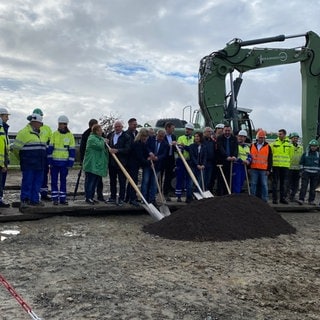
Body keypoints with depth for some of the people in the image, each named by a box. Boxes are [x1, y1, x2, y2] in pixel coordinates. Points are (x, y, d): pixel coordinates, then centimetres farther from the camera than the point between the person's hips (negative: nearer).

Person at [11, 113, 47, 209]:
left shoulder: (39, 134, 19)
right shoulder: (24, 132, -6)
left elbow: (44, 147, 26)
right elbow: (15, 147, -6)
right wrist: (23, 158, 6)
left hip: (39, 164, 8)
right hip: (28, 165, -8)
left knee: (37, 182, 9)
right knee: (27, 182, -6)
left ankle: (34, 199, 17)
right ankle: (24, 201, -1)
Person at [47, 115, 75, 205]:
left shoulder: (70, 135, 1)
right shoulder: (54, 134, 2)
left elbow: (72, 150, 1)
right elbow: (50, 148, 3)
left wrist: (70, 163, -4)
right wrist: (49, 160, -3)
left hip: (65, 162, 0)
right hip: (54, 161, 0)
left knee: (63, 180, 8)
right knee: (54, 180, 3)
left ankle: (62, 198, 15)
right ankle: (55, 198, 10)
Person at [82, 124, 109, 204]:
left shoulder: (100, 138, 19)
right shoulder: (92, 138, -12)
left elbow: (105, 148, 29)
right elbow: (100, 146, -24)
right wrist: (104, 142, -6)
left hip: (98, 165, 9)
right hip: (92, 165, -9)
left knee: (95, 182, 12)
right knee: (90, 181, -5)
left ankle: (91, 197, 19)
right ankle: (88, 198, 1)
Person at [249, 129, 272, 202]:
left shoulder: (268, 147, 6)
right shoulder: (252, 146, 10)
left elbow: (270, 159, 5)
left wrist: (268, 170, -1)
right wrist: (248, 167, 7)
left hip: (264, 170, -1)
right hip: (254, 169, 2)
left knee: (264, 185, 0)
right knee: (253, 184, 5)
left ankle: (264, 200, 6)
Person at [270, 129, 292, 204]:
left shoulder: (289, 144, 6)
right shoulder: (274, 143, 2)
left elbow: (290, 155, 14)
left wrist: (287, 162, 13)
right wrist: (272, 162, 9)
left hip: (285, 166, 2)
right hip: (275, 165, -1)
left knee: (284, 183, 6)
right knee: (275, 182, 1)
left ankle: (283, 198, 14)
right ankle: (274, 198, 6)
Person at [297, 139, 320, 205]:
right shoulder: (305, 154, 5)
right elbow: (301, 163, 8)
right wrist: (302, 170, 0)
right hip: (306, 173, -2)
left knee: (313, 188, 4)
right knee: (304, 186, -8)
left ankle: (311, 200, 11)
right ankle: (301, 199, -9)